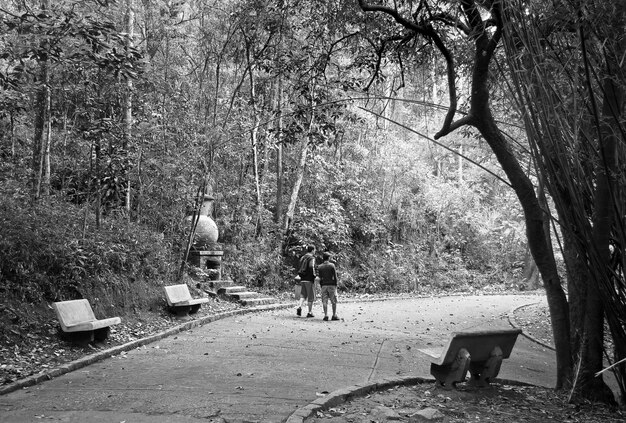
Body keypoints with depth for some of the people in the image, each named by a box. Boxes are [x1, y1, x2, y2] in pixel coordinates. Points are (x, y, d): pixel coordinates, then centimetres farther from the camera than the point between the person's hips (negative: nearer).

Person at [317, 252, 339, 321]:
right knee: (334, 301, 5)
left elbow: (320, 278, 4)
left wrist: (321, 286, 11)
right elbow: (335, 276, -5)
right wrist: (336, 285, 3)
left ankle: (326, 315, 0)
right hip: (331, 285, -2)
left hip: (324, 285, 2)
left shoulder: (319, 267, 3)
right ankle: (334, 315, 6)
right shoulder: (332, 265, -6)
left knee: (324, 301, 4)